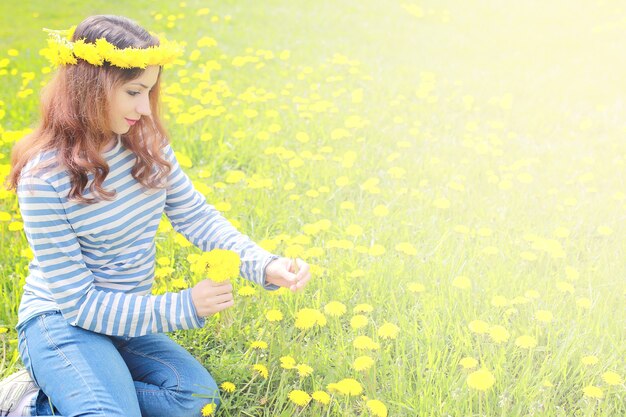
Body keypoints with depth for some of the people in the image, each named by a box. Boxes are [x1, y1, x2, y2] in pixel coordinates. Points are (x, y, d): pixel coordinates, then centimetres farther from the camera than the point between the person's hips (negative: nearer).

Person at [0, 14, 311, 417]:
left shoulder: (146, 143, -5)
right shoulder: (45, 175, -22)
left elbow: (197, 215, -1)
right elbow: (78, 301, -19)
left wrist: (264, 264, -18)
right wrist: (183, 307, -24)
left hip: (125, 319, 6)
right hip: (59, 322, -6)